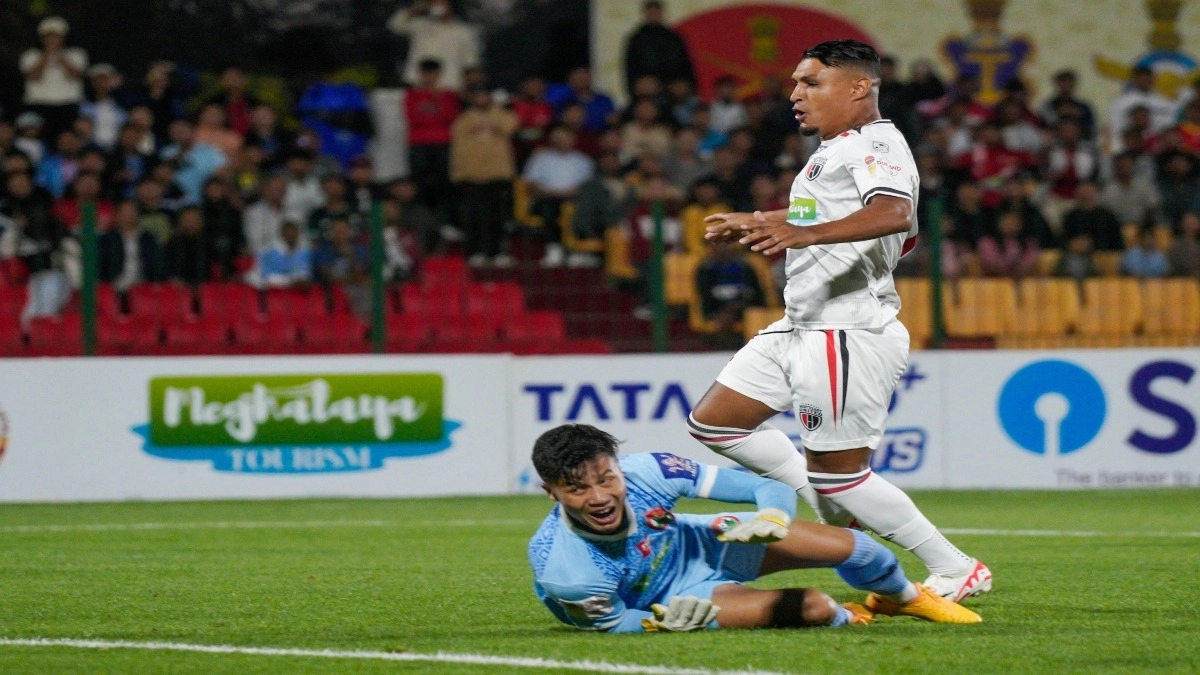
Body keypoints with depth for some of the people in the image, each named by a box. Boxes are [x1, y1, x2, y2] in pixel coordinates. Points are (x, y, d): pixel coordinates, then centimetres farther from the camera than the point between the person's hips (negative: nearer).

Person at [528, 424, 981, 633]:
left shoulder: (646, 471, -33)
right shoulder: (565, 576, -40)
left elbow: (770, 488, -25)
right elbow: (615, 623, -17)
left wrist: (772, 517, -47)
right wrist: (661, 620, -38)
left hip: (699, 543, 3)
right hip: (676, 595, -3)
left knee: (848, 546, 5)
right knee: (813, 607, -17)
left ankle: (906, 597, 44)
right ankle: (847, 618, 25)